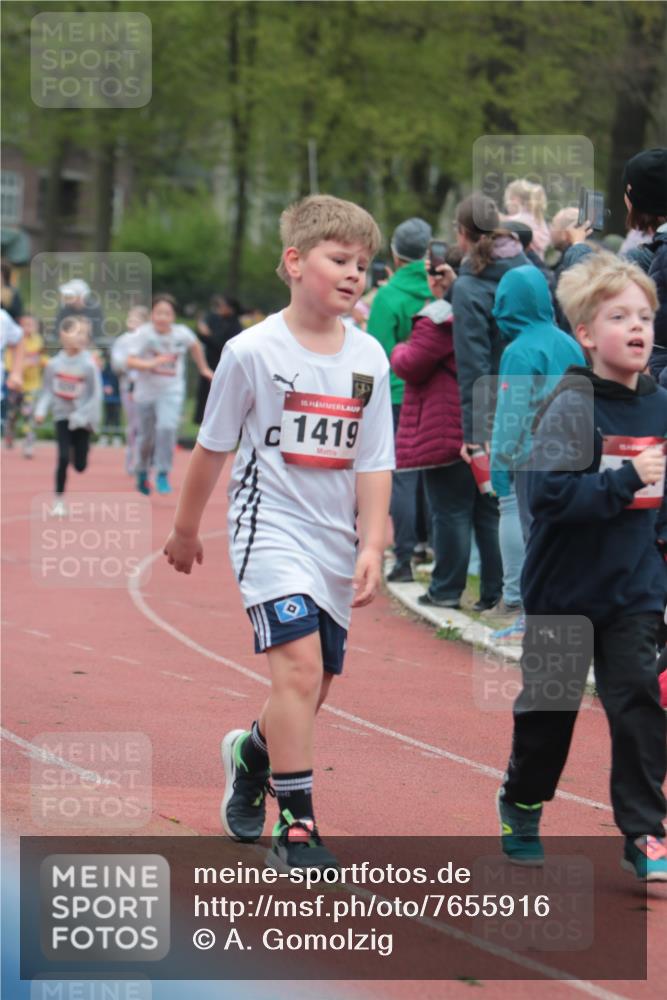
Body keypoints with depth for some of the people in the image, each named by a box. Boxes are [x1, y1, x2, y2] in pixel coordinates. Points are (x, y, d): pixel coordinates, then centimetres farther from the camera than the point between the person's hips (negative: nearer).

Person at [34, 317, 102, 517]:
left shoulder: (89, 365, -13)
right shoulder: (54, 364, -6)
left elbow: (95, 395, -9)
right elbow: (47, 390, 3)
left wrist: (81, 416, -15)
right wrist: (41, 410, -10)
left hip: (82, 420, -1)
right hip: (62, 416, 1)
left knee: (80, 465, 2)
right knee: (63, 458, -11)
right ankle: (58, 500, 1)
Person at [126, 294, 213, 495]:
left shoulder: (182, 334, -9)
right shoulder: (143, 334, -16)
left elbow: (195, 345, 15)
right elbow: (130, 362, -26)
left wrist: (203, 368, 25)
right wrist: (151, 363, -42)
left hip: (172, 391, 0)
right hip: (147, 391, 0)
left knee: (167, 427, -24)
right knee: (146, 437, 12)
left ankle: (163, 475, -14)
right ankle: (142, 472, 41)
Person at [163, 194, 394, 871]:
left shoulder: (369, 358, 2)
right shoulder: (252, 352, -9)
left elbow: (374, 462, 4)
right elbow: (213, 446, 3)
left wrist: (372, 546, -6)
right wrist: (185, 529, 12)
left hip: (334, 544, 5)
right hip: (270, 528, -5)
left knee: (311, 686, 12)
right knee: (299, 666, -20)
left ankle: (251, 753, 45)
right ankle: (295, 829, -15)